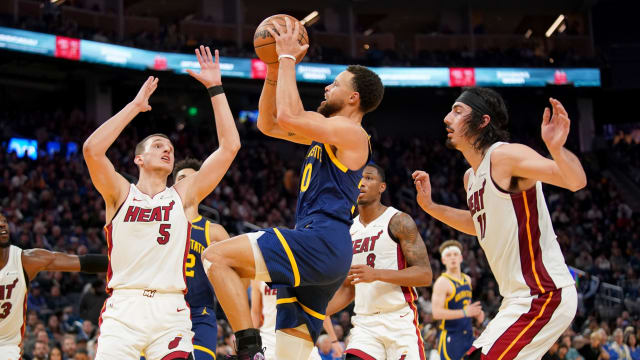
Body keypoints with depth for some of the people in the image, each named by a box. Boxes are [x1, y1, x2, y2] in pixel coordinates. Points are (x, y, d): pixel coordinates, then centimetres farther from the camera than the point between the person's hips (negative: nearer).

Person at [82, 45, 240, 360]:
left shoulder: (184, 196, 15)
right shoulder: (121, 194, 11)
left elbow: (230, 146, 9)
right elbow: (92, 149, -7)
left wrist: (215, 88, 9)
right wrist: (135, 106, 0)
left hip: (171, 313, 1)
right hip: (123, 310, -1)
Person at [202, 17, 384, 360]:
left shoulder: (350, 133, -5)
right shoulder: (327, 133, 24)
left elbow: (289, 116, -18)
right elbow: (268, 124, 30)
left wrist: (288, 58, -7)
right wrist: (274, 71, 19)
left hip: (321, 243, -10)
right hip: (317, 253, 10)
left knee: (216, 256, -17)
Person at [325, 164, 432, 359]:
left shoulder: (399, 221, -5)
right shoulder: (349, 231, 15)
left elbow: (425, 275, -13)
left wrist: (376, 274, -23)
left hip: (400, 320, -5)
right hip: (364, 323, 5)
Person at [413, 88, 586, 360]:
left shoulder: (506, 156, -14)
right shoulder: (471, 177, 13)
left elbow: (576, 181, -25)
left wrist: (556, 148, -45)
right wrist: (430, 207, 22)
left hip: (543, 295, -10)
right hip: (519, 298, 10)